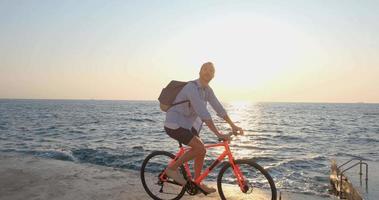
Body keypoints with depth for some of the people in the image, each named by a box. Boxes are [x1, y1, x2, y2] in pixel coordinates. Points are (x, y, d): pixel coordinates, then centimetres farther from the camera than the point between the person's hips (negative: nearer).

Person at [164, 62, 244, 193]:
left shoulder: (207, 90, 4)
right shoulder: (192, 88, -25)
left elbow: (218, 108, 7)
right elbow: (203, 113, -33)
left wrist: (233, 125, 4)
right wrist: (218, 134, -35)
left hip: (187, 124, 9)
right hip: (174, 125, -9)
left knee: (201, 151, 7)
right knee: (200, 148, -19)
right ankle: (172, 168, -3)